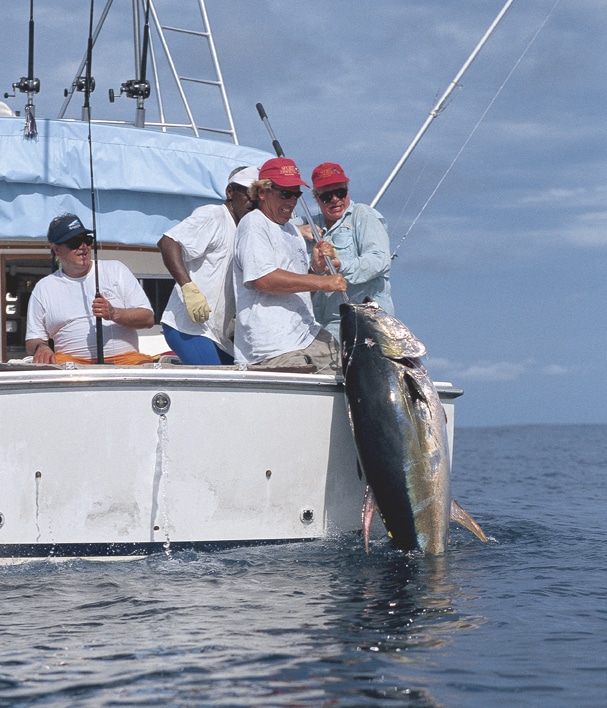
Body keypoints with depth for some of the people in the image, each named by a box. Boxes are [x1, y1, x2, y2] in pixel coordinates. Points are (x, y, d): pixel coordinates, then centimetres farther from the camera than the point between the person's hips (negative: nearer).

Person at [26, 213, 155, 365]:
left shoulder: (116, 270, 14)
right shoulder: (44, 288, 14)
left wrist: (114, 314, -12)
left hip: (123, 357, -1)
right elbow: (33, 340, 15)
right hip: (70, 360, 1)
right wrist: (41, 347, -10)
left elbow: (148, 318, 7)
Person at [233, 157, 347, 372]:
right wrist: (322, 282, -18)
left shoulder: (292, 230, 24)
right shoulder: (253, 224, -4)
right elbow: (263, 279, -19)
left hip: (308, 336, 9)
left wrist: (316, 267, 5)